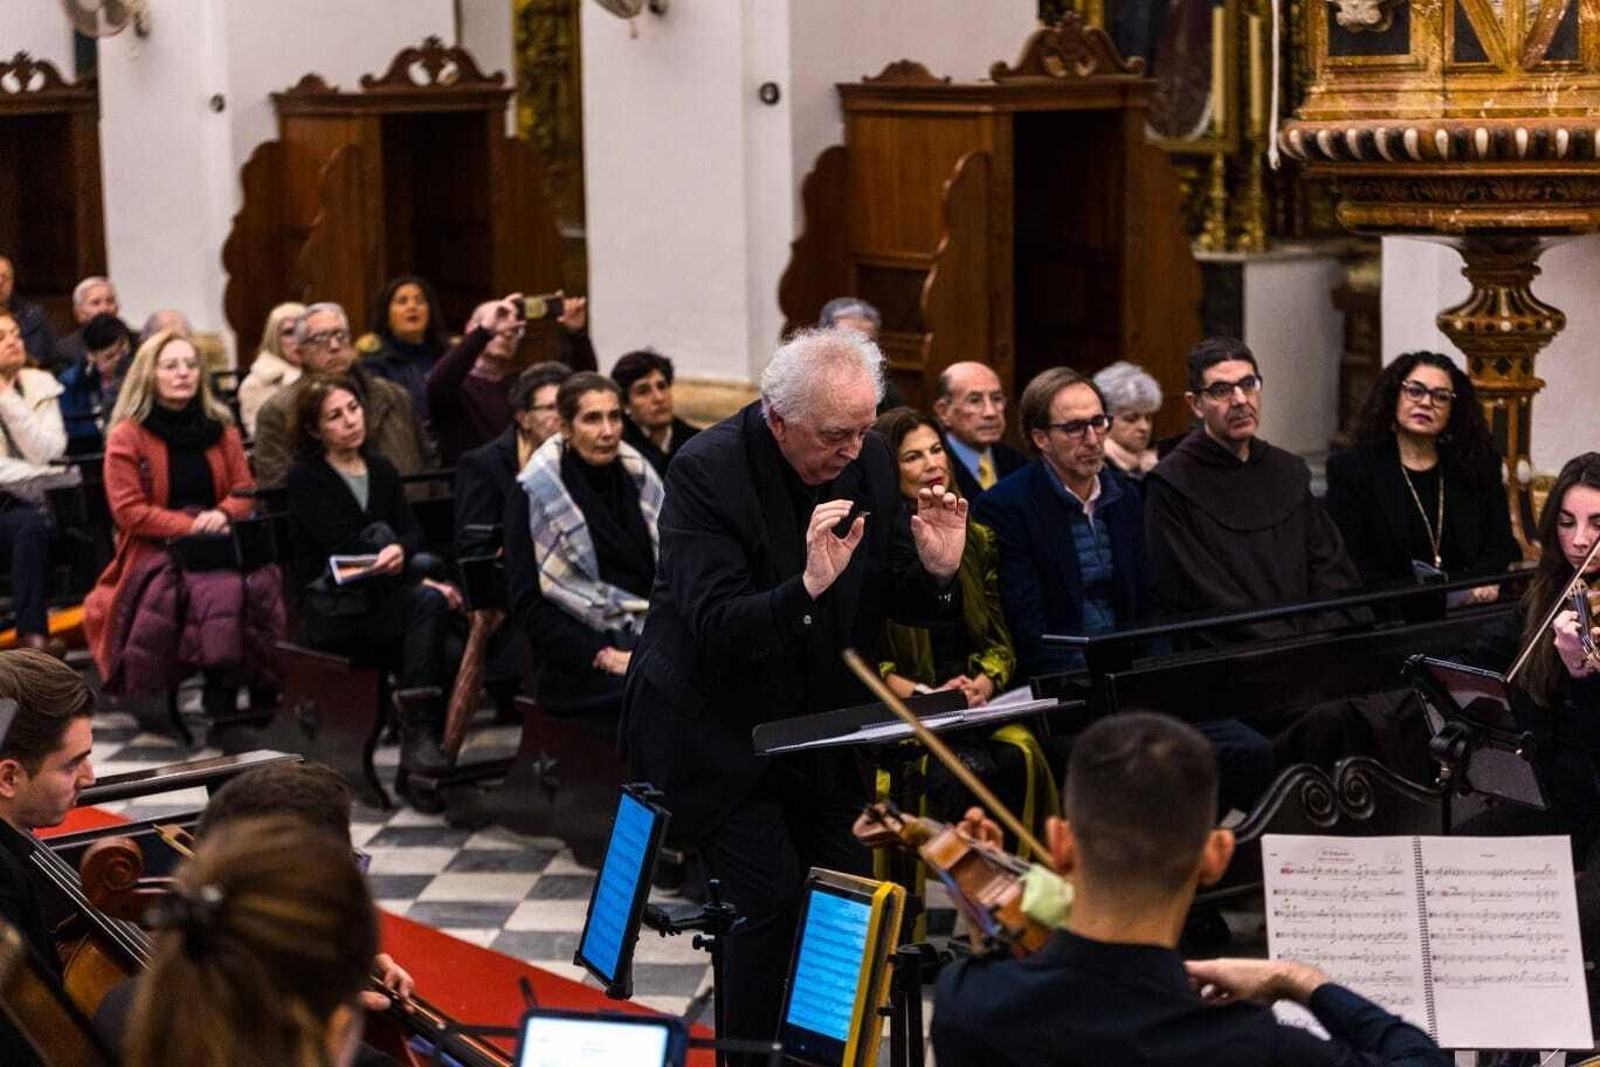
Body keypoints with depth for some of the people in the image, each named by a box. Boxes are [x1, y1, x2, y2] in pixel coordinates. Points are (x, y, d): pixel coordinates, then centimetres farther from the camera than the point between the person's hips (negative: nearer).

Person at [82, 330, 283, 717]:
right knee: (219, 589, -35)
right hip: (153, 553, -4)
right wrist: (193, 526, -14)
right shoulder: (126, 436, 1)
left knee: (260, 581, -30)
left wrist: (221, 515, -11)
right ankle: (221, 699, -26)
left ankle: (263, 689, -21)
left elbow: (245, 492, 13)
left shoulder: (220, 428, 14)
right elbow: (129, 511, -6)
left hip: (213, 543, 4)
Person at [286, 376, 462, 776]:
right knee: (428, 601, -32)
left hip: (386, 600, 5)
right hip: (331, 606, -5)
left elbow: (411, 531, 3)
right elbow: (345, 548, -14)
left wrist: (400, 550, -23)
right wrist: (422, 582, -22)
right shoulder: (306, 478, -2)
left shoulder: (381, 470, 16)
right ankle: (417, 735, -31)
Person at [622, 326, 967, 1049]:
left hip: (816, 720, 6)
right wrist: (807, 586, -40)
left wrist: (936, 571, -16)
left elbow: (886, 600, 6)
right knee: (776, 900, -14)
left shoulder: (869, 460, -3)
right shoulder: (706, 470, -20)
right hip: (714, 728, -6)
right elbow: (714, 630, -26)